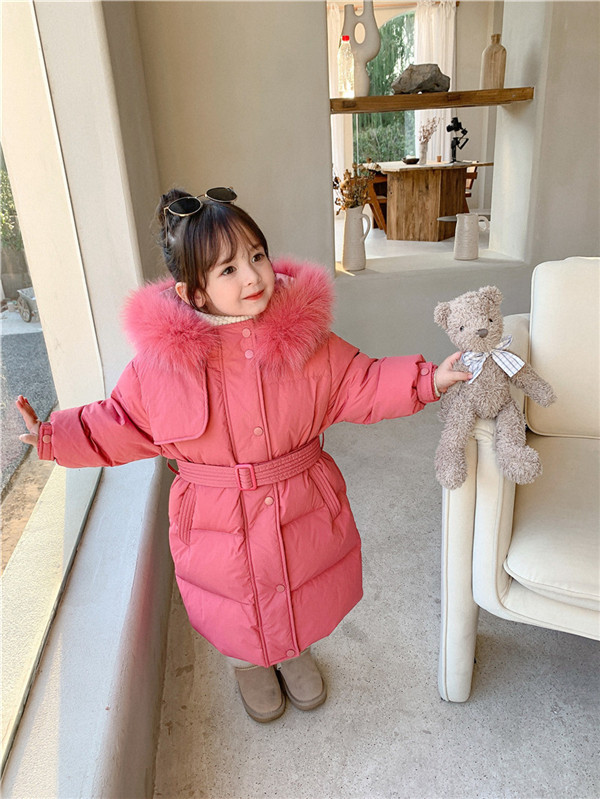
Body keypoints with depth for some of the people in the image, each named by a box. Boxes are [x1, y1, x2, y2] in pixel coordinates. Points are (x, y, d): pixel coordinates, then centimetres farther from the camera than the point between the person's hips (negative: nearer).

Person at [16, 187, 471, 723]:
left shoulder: (305, 337, -15)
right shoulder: (162, 358, -17)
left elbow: (361, 386, -4)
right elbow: (121, 425, -2)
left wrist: (428, 379, -12)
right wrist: (52, 436, -5)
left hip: (302, 508, 1)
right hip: (217, 521, 0)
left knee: (303, 592, 25)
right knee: (237, 608, 23)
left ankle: (295, 652, 62)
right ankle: (248, 664, 60)